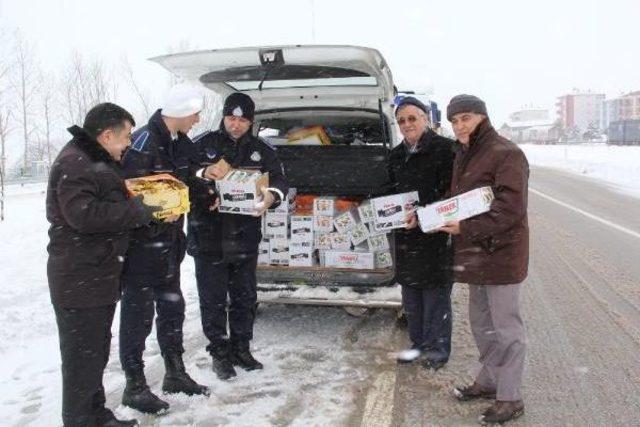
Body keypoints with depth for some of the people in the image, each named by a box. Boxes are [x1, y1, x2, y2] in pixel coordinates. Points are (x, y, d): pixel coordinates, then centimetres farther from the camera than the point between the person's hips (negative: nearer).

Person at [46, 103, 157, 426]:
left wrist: (149, 202, 7)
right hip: (79, 281, -11)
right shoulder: (74, 163, -17)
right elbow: (84, 214, -28)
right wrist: (139, 210, -21)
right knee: (82, 357, -1)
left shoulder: (98, 161, 17)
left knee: (96, 352, 20)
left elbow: (108, 205, 25)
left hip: (99, 276, 11)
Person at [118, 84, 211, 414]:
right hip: (141, 244, -9)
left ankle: (175, 374, 32)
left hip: (169, 241, 9)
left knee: (172, 307, 17)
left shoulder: (182, 143, 7)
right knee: (138, 314, 2)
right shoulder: (144, 142, -19)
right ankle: (135, 386, 16)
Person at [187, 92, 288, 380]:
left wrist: (272, 196, -23)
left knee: (245, 297, 13)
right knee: (213, 300, 5)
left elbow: (279, 181, 0)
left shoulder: (261, 151, 6)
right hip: (209, 238, -2)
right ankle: (219, 352, 20)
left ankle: (241, 348, 30)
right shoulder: (203, 145, -1)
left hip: (245, 239, 3)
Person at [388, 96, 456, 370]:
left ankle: (437, 348, 14)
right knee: (410, 290, 13)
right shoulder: (397, 155, 15)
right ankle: (419, 344, 27)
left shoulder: (444, 149, -8)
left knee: (435, 291, 1)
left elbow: (451, 192, -14)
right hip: (405, 234, 7)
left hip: (435, 232, -7)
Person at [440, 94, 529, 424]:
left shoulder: (506, 154, -14)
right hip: (474, 254, 9)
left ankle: (510, 398, 14)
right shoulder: (463, 156, 14)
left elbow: (511, 209, -21)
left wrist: (467, 228, -24)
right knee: (481, 322, 19)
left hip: (500, 254, -9)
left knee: (505, 326, 1)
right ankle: (489, 380, 36)